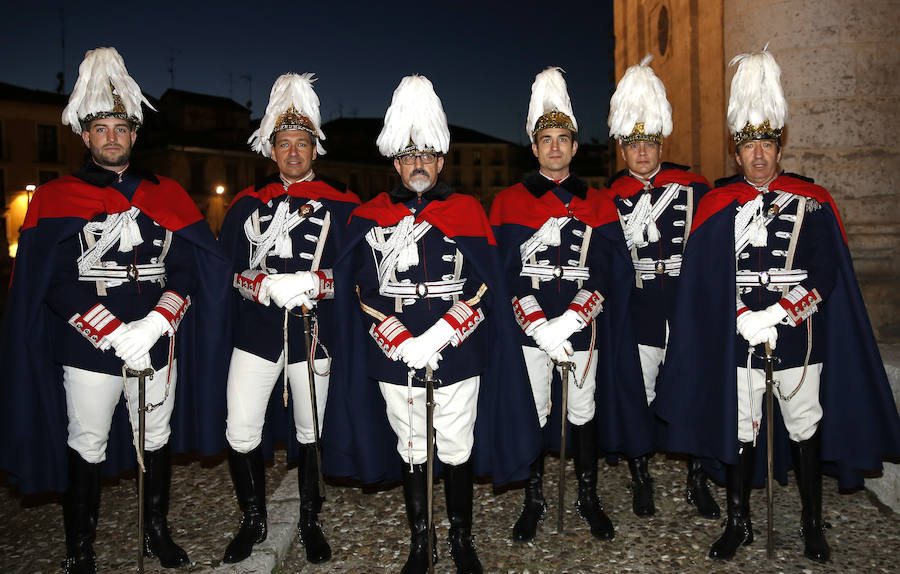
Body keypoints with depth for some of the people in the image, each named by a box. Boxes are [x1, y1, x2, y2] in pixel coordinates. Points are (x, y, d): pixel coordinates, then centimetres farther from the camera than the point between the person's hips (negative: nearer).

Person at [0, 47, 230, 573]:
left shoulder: (167, 195, 6)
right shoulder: (56, 198, -1)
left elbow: (187, 272, -1)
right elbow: (54, 284, -9)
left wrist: (153, 325, -17)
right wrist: (114, 334, -19)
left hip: (158, 346, 3)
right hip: (88, 349, -2)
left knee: (157, 439, 15)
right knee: (87, 448, 8)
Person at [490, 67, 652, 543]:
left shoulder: (598, 204, 5)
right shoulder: (508, 201, 2)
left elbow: (605, 274, -2)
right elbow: (505, 272, -4)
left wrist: (568, 322, -16)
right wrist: (540, 327, -15)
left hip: (583, 329, 1)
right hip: (529, 329, -1)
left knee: (585, 411, 12)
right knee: (532, 414, 8)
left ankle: (589, 499, 29)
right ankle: (534, 501, 25)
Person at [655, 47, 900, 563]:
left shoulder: (813, 202, 2)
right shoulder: (718, 206, 2)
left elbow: (826, 274, -3)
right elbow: (705, 280, -3)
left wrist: (777, 315, -15)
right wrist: (748, 322, -12)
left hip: (799, 336, 0)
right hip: (737, 340, 0)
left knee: (805, 427, 10)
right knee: (740, 428, 9)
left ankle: (813, 524, 28)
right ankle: (739, 522, 24)